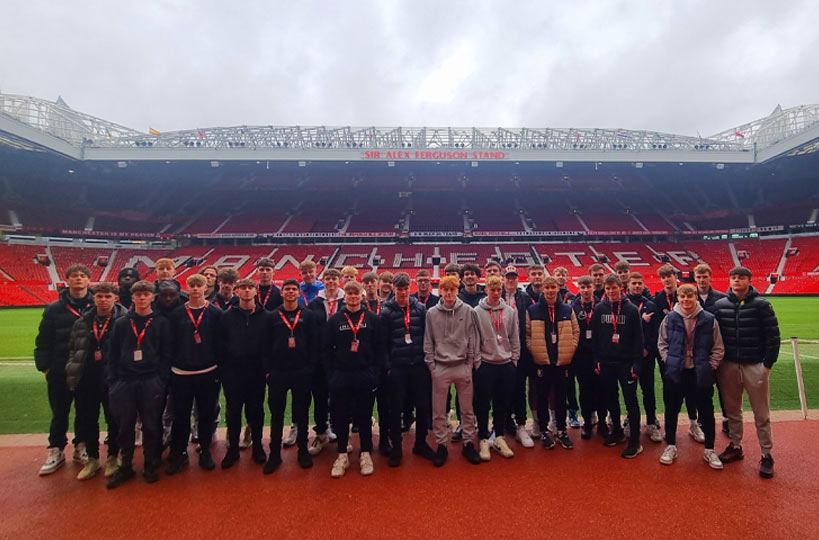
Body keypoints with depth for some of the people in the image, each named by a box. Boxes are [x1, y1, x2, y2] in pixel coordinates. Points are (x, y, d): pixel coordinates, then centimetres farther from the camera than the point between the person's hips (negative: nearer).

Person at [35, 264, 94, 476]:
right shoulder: (54, 309, 0)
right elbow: (43, 341, 3)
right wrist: (44, 367, -2)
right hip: (60, 372, 1)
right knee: (59, 413, 12)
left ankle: (81, 448, 28)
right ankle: (56, 451, 28)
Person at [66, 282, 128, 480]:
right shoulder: (82, 322, 4)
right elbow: (72, 347, 16)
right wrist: (73, 369, 9)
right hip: (85, 379, 5)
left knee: (114, 419, 9)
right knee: (86, 420, 14)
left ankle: (112, 457, 28)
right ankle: (92, 458, 33)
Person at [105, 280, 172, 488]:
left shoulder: (161, 323, 2)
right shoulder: (121, 323, 8)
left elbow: (166, 354, 0)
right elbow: (112, 355, 7)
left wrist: (161, 381, -7)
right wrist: (113, 382, 0)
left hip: (151, 382, -2)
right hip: (125, 382, 2)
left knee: (151, 426, 6)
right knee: (125, 426, 8)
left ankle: (151, 467, 21)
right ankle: (125, 467, 25)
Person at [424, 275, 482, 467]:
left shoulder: (467, 310, 0)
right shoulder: (432, 313, 0)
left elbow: (473, 338, 3)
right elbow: (428, 341, 4)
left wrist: (470, 361, 0)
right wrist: (431, 364, 0)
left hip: (463, 366, 0)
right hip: (440, 367, 0)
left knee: (467, 409, 10)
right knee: (439, 411, 8)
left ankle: (468, 443, 26)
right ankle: (442, 445, 23)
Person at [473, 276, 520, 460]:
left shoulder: (510, 311, 5)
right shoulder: (477, 312, -5)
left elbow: (515, 338, 8)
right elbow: (475, 340, -5)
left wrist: (514, 360, 4)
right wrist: (477, 362, -8)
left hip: (506, 364, 3)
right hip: (485, 364, -3)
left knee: (503, 403, 12)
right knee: (483, 404, 4)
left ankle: (498, 437, 28)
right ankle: (484, 439, 19)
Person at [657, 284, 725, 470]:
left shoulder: (709, 319, -5)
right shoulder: (670, 318, -4)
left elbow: (718, 348, 2)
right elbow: (662, 343, 5)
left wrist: (709, 367, -4)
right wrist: (670, 361, -4)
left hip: (702, 374, 0)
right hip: (676, 373, 1)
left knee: (706, 411, 12)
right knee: (672, 409, 10)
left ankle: (709, 450, 30)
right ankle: (671, 446, 27)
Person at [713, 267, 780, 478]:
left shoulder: (761, 305, -6)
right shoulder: (720, 305, 2)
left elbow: (773, 336, -4)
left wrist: (768, 364, -7)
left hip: (755, 366, -2)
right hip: (728, 365, 3)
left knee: (761, 413, 6)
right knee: (732, 410, 13)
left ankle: (766, 455, 19)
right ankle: (735, 447, 28)